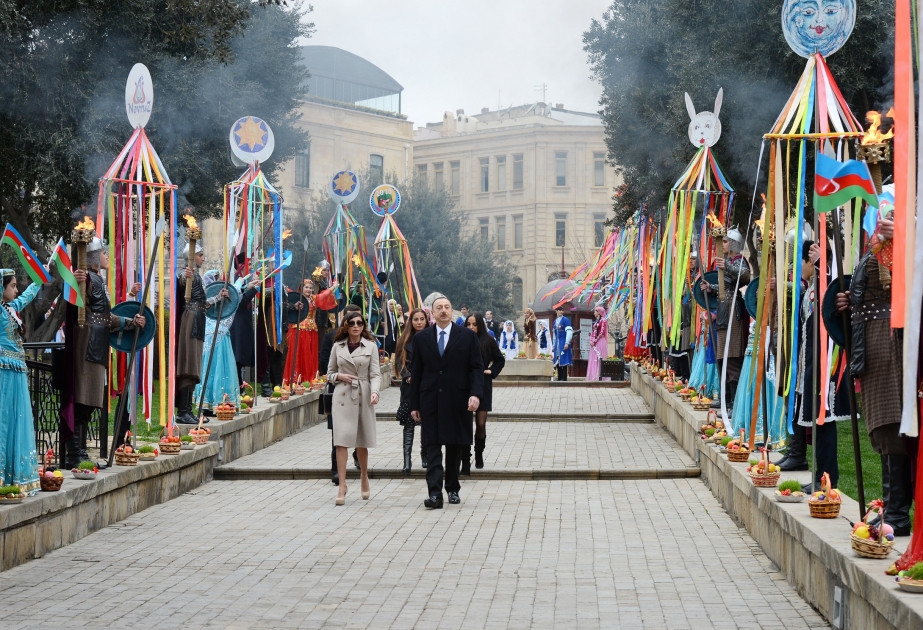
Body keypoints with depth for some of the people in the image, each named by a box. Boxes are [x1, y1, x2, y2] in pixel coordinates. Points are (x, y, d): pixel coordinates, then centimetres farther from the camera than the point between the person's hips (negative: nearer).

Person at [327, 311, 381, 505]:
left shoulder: (371, 346, 2)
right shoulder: (337, 346, 7)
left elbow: (375, 374, -4)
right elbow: (330, 372, 14)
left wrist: (374, 392, -21)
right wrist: (339, 376, -8)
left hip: (363, 396, 0)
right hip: (342, 396, 0)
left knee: (362, 441, 9)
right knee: (342, 440, -9)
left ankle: (364, 477, 32)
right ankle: (342, 485, -10)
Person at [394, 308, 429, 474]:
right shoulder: (405, 340, 5)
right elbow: (400, 361, 3)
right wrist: (408, 376, -11)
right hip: (410, 388, 0)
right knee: (409, 424, -3)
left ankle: (425, 455, 22)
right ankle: (407, 461, -6)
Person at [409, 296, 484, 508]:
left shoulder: (467, 336, 3)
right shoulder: (421, 338, 7)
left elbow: (476, 368, -1)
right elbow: (416, 372, 7)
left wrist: (476, 393, -16)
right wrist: (414, 404, 5)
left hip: (457, 401, 0)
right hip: (431, 401, 0)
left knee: (454, 446, 8)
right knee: (433, 447, -5)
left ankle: (453, 488, 22)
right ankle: (435, 493, -11)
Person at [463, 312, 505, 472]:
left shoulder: (488, 342, 0)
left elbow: (500, 360, 13)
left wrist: (492, 371, -1)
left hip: (483, 387, 1)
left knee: (481, 424, 2)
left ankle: (479, 455, 26)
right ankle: (465, 462, -4)